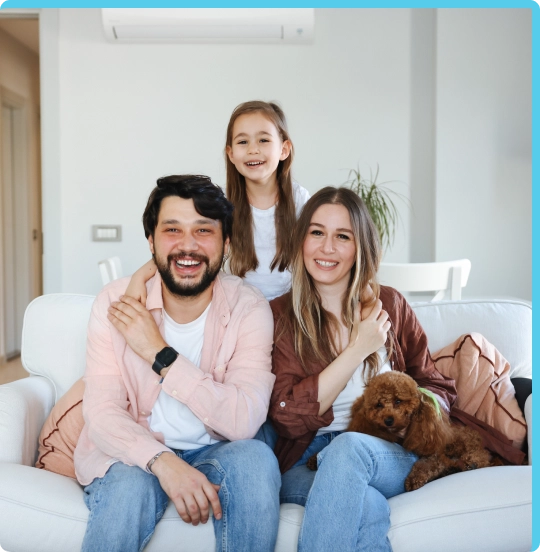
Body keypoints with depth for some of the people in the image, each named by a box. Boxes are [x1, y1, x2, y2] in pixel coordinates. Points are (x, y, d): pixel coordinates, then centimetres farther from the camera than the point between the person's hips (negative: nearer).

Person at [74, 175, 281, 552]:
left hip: (215, 453, 2)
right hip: (132, 453, -1)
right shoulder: (115, 302, -10)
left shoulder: (249, 308, -12)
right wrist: (163, 462, -35)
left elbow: (245, 421, -22)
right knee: (129, 488, -33)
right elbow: (101, 411, -16)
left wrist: (161, 354, -26)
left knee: (256, 458, -29)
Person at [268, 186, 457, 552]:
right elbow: (288, 416, -9)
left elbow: (437, 386, 13)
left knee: (348, 446, -33)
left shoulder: (390, 305, 9)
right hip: (305, 465, -2)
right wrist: (358, 349, -12)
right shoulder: (279, 316, 2)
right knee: (368, 508, -36)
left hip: (392, 457, 3)